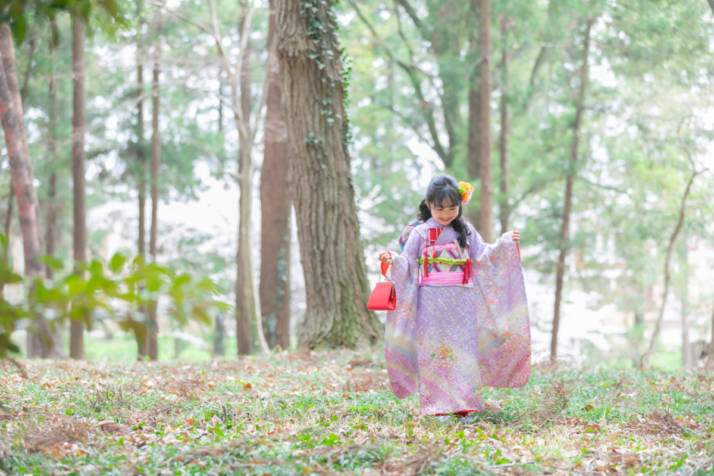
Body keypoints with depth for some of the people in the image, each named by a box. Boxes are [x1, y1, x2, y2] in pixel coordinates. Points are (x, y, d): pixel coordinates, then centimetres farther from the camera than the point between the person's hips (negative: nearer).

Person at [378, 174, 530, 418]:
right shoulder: (420, 233, 3)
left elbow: (483, 256, 15)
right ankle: (437, 405, 0)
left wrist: (505, 243, 5)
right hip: (431, 302, -2)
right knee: (434, 349, -3)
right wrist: (392, 260, -16)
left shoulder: (466, 232, 11)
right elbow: (408, 263, 3)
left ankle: (463, 403, 4)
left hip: (461, 302, 2)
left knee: (464, 349, 0)